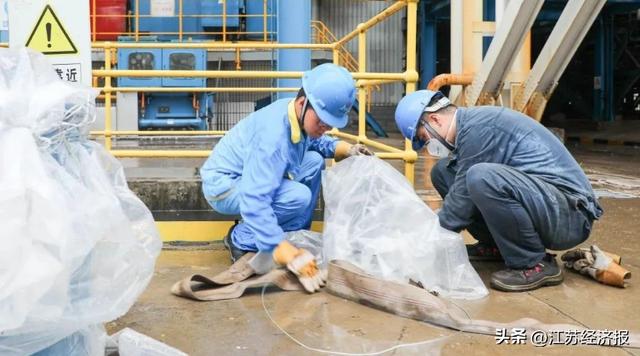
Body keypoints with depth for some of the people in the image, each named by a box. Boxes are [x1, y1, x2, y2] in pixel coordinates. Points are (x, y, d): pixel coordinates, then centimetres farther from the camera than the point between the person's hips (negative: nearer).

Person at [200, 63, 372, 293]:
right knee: (298, 197, -27)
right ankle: (241, 240, -8)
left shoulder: (300, 115, -10)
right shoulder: (273, 135, -36)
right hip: (223, 186, -9)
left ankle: (294, 235, 4)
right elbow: (254, 201, -41)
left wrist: (345, 149, -5)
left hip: (251, 176, 9)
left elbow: (314, 141, 14)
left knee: (314, 162, 0)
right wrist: (284, 252, -45)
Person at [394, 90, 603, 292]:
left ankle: (535, 264, -15)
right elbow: (460, 195, 18)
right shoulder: (472, 125, 12)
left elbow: (462, 200, -15)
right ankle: (496, 246, 11)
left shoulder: (477, 127, -17)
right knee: (443, 171, 5)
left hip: (570, 215, -9)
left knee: (481, 177, -36)